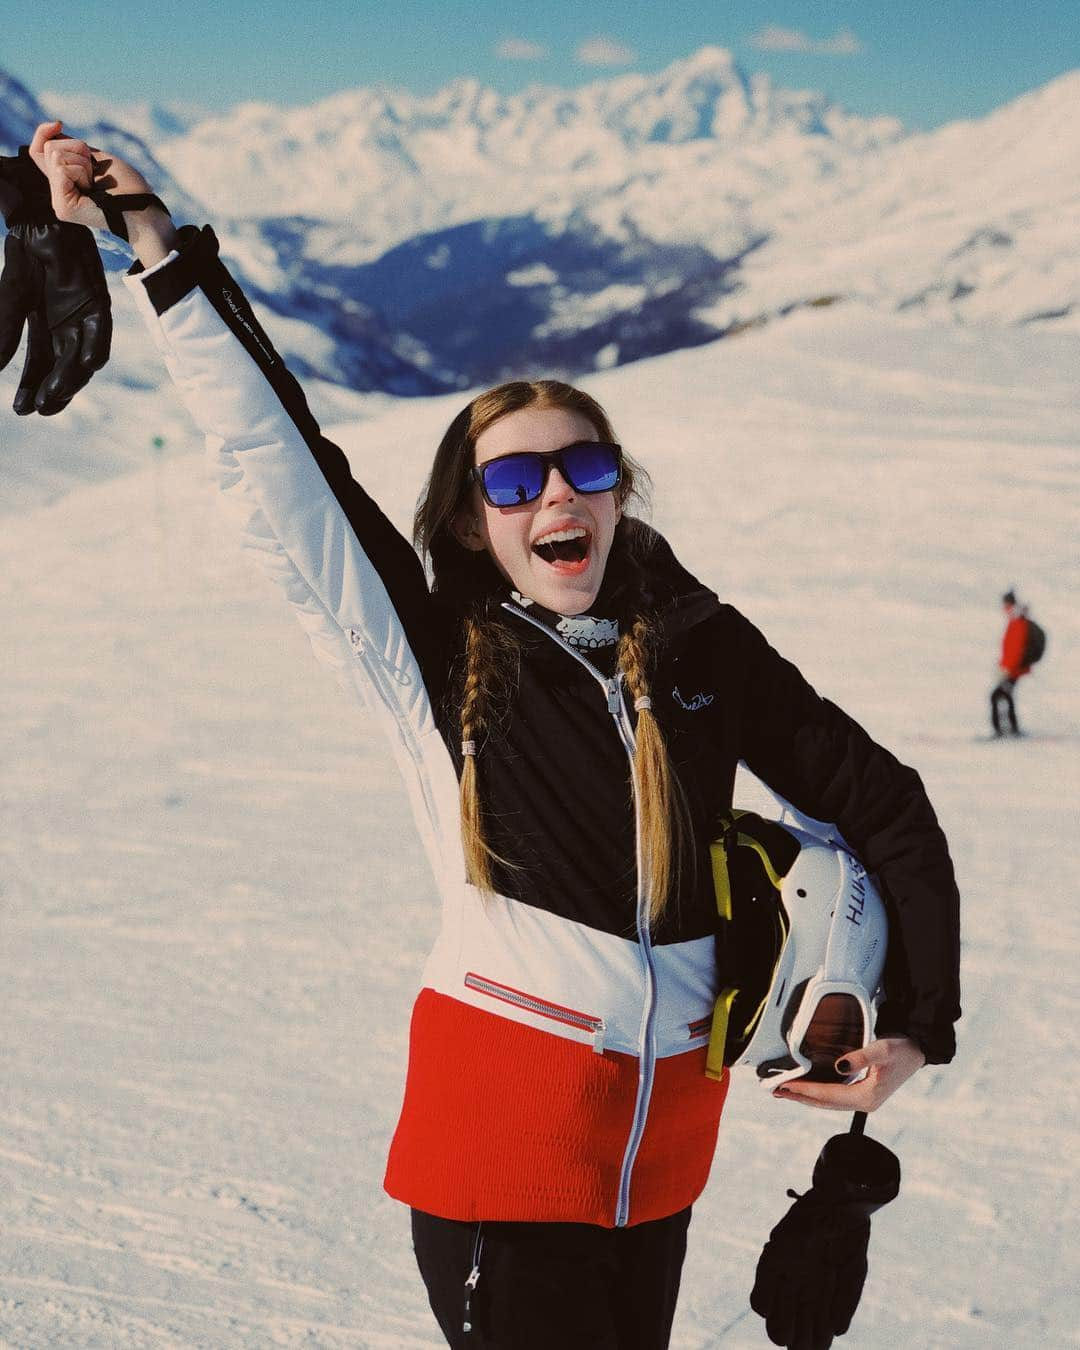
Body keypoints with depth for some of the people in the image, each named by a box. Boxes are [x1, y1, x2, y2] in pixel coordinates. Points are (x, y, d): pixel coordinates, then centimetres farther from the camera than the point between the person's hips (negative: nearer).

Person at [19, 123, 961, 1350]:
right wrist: (152, 243, -9)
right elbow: (274, 455, -7)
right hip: (502, 1123, -3)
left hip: (665, 1133, 3)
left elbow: (879, 804, 10)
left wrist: (919, 1023, 4)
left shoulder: (705, 647, 2)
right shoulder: (430, 656, -4)